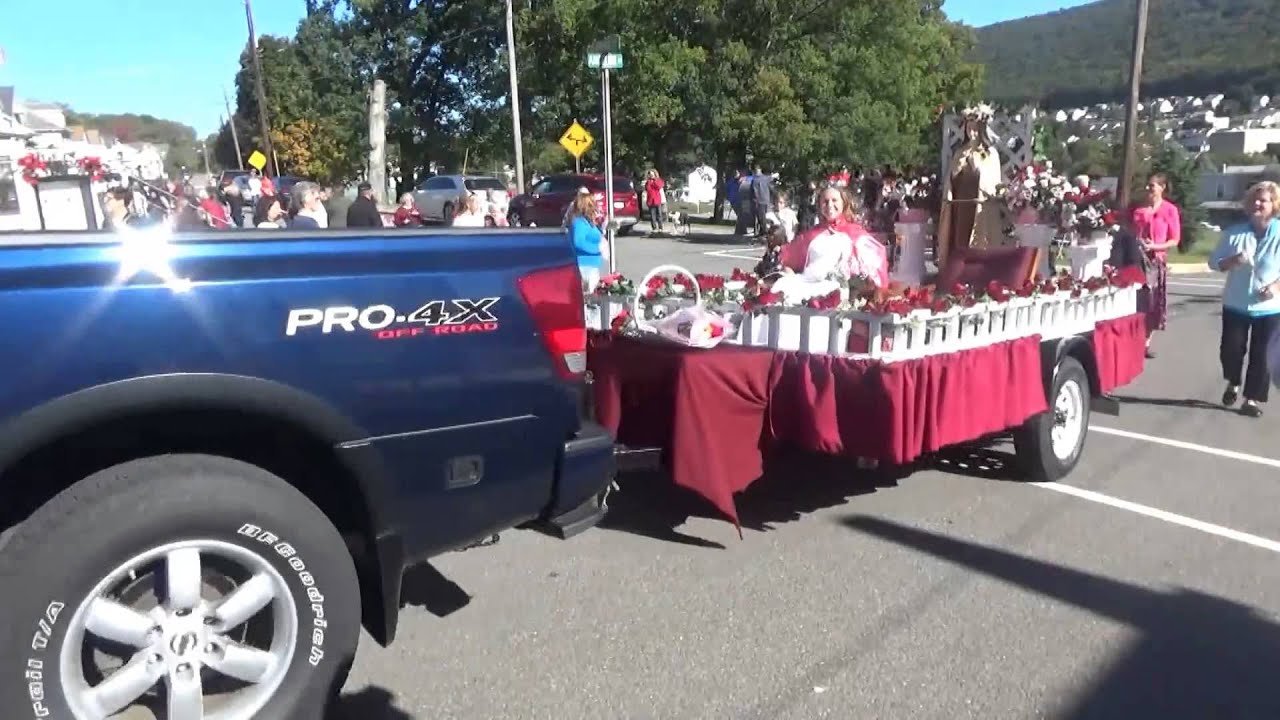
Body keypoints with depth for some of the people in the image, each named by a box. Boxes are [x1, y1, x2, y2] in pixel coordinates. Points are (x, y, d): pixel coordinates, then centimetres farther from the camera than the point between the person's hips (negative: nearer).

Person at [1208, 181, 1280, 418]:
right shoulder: (1234, 233, 0)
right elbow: (1214, 261, 1)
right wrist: (1232, 261, -18)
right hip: (1235, 304, 2)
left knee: (1260, 356, 3)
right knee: (1230, 349, 3)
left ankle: (1253, 398, 16)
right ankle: (1233, 384, 32)